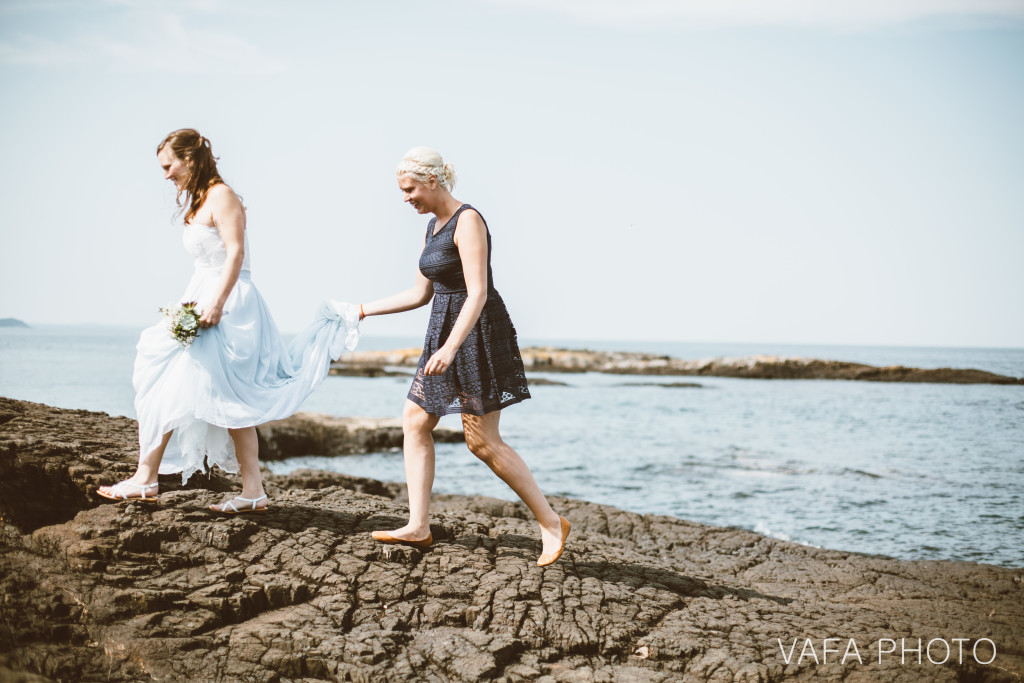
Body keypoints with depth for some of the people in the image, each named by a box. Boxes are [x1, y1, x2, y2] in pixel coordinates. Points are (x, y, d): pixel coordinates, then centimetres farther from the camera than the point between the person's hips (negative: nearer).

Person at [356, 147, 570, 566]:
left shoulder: (467, 221, -15)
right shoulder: (433, 227, 13)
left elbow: (478, 294, -23)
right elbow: (421, 294, 20)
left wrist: (450, 348, -32)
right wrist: (363, 310, 21)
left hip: (478, 333, -10)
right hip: (445, 332, 10)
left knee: (482, 440, -8)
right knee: (415, 422, 6)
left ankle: (551, 523, 0)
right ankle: (418, 527, 8)